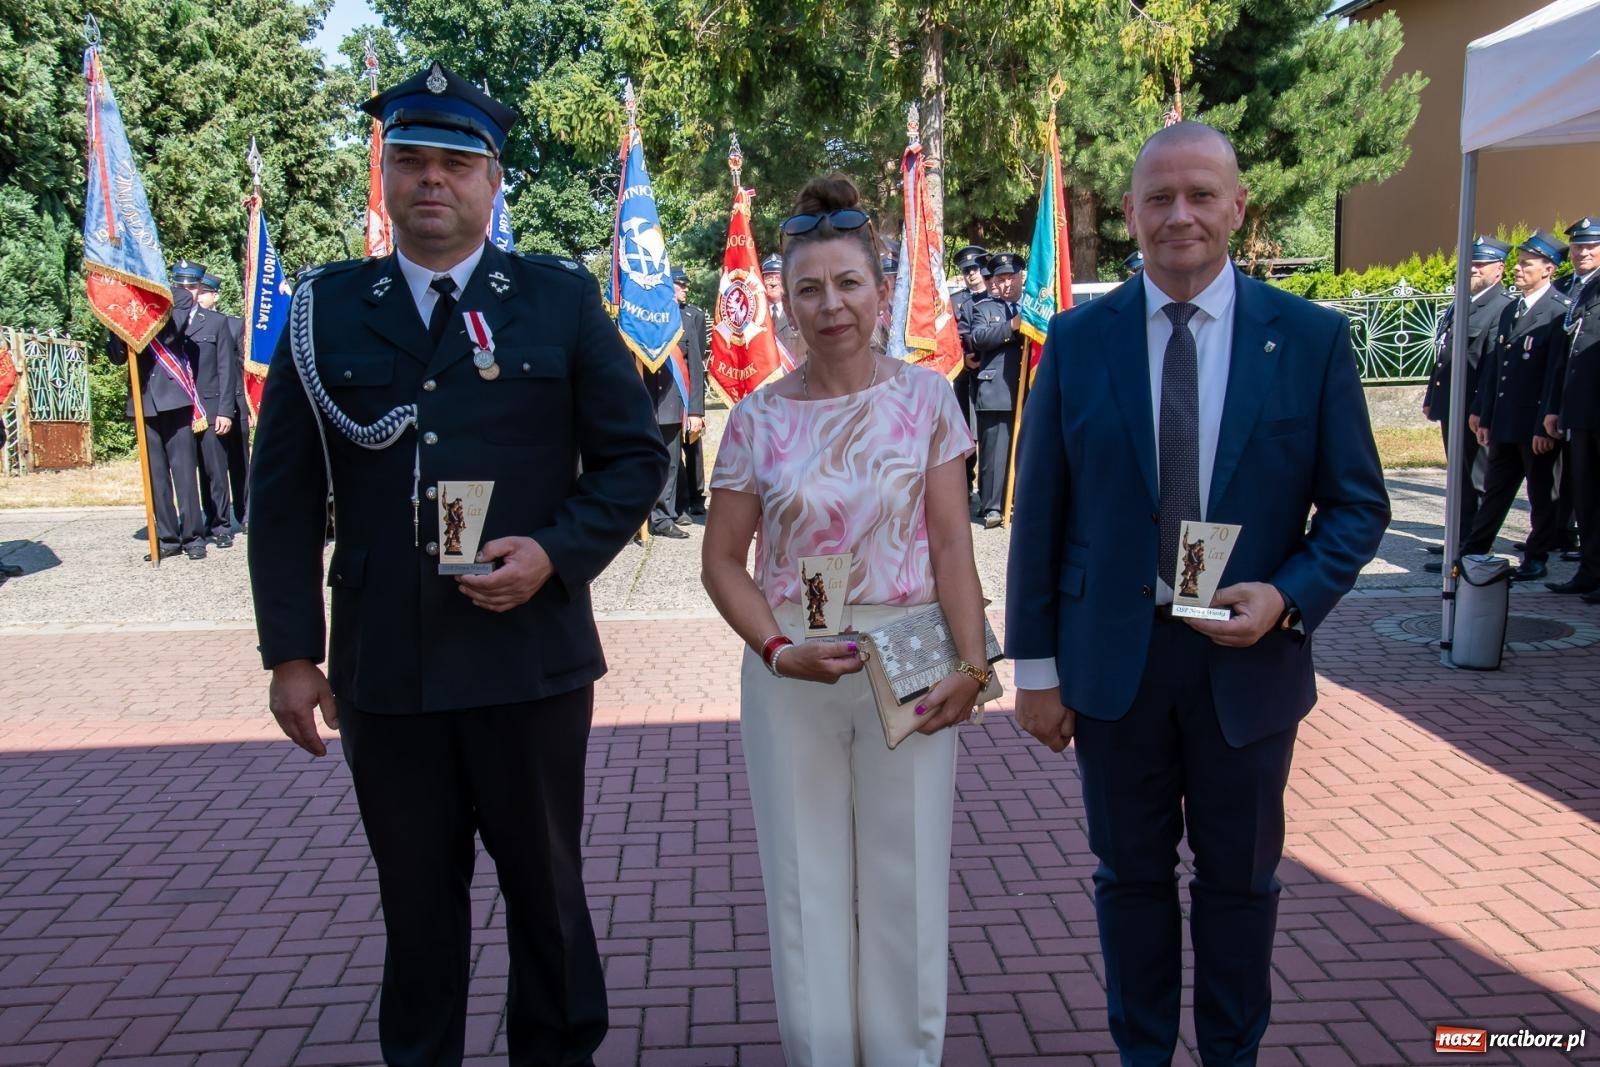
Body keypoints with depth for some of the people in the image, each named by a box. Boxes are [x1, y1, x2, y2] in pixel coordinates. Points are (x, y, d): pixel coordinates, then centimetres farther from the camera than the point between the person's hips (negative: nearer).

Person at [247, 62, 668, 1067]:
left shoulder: (562, 298, 2)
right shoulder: (328, 308, 6)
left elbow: (636, 455, 2)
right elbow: (285, 493, 5)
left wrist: (557, 553, -13)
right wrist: (291, 650, 0)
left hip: (531, 658, -1)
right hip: (383, 671, 1)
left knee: (547, 889, 14)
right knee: (416, 900, 14)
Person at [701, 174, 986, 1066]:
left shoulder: (925, 397, -2)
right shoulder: (759, 417, -1)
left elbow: (953, 544, -4)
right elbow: (724, 560, 2)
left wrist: (972, 665, -11)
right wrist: (776, 649, -12)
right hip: (791, 675, 1)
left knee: (908, 885, 10)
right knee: (807, 885, 12)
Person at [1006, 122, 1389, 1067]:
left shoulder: (1312, 338, -4)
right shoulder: (1078, 339, -3)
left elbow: (1359, 504, 0)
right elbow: (1040, 514, -2)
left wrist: (1289, 596, -18)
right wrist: (1036, 665, -3)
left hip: (1248, 655, 0)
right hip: (1113, 658, 0)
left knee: (1241, 876, 17)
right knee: (1132, 872, 15)